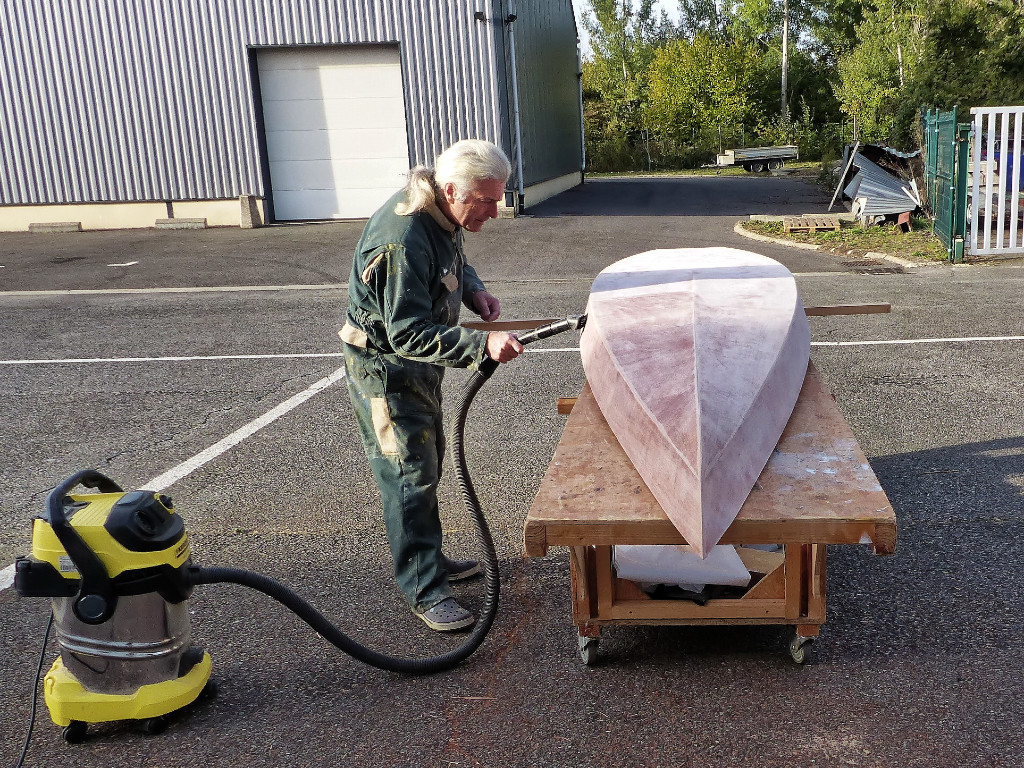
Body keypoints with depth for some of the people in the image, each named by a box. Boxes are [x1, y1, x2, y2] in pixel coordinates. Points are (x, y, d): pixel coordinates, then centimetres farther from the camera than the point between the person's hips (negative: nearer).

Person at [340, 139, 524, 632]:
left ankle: (428, 559, 37)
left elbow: (455, 262, 18)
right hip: (384, 369, -10)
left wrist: (474, 290, -3)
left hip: (418, 364, 10)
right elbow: (408, 335, -34)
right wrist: (482, 345, -41)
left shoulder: (440, 217, -4)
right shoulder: (402, 240, -33)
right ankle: (425, 592, 7)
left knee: (427, 463, 20)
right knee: (410, 476, -4)